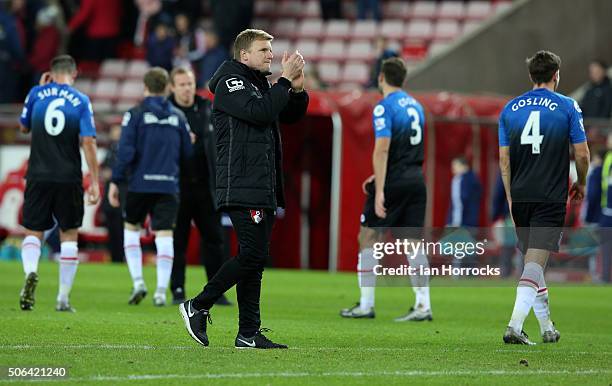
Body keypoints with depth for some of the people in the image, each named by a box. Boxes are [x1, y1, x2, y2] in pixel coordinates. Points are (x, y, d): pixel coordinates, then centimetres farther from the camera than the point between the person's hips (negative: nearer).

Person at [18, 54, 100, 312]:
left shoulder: (36, 94, 1)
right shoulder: (81, 101, -3)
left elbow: (24, 127, 17)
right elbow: (88, 141, -9)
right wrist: (94, 182, -7)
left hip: (38, 177, 1)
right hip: (69, 179, -1)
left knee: (33, 232, 9)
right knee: (69, 235, 11)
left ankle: (30, 271, -22)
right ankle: (63, 298, 8)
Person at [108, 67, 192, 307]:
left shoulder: (135, 114, -2)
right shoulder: (178, 117, 8)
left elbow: (125, 151, -10)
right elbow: (187, 154, 12)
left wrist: (115, 181, -4)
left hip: (140, 184, -2)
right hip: (169, 185, 2)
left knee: (131, 228, 15)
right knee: (164, 235, 1)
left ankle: (137, 281, 3)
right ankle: (161, 291, -6)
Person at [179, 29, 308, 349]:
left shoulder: (260, 85, 21)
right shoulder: (231, 82, -7)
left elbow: (292, 115, 23)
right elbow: (259, 112, -21)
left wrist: (297, 88, 4)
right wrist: (285, 80, -14)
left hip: (264, 190, 9)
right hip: (242, 188, -9)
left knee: (256, 259, 7)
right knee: (252, 254, -15)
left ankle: (249, 334, 8)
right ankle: (198, 306, -3)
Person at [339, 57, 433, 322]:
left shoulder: (385, 107, -10)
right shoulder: (415, 106, 15)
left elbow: (382, 149, -19)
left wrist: (380, 190, -23)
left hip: (393, 182, -7)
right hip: (416, 180, 7)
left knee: (368, 237, 4)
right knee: (413, 242, 7)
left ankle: (366, 305, 3)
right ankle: (423, 305, 0)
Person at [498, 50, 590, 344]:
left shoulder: (510, 108, 8)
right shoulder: (567, 106, -2)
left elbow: (504, 159, 8)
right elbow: (582, 154, -1)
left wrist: (510, 198, 15)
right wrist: (581, 184, 17)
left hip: (520, 196, 4)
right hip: (551, 197, -4)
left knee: (531, 260, 17)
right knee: (536, 262, -8)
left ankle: (546, 327, 23)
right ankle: (514, 326, -22)